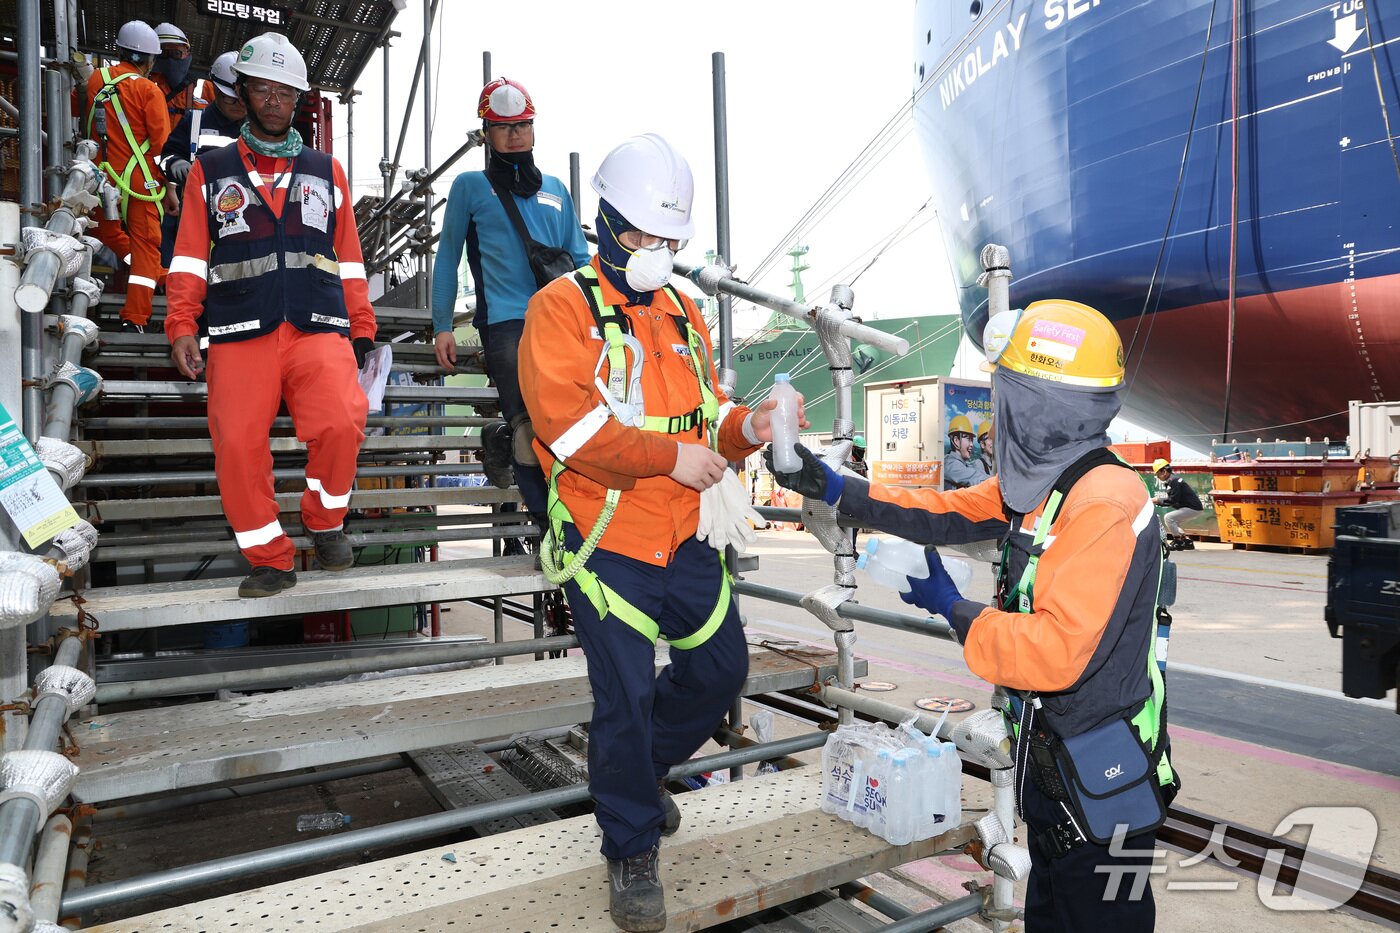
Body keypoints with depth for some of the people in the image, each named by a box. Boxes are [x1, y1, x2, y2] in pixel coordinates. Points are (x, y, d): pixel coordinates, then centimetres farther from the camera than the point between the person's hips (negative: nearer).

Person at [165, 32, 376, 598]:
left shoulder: (326, 171, 20)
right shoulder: (210, 171, 18)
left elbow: (349, 259, 17)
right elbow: (189, 258, 12)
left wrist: (362, 329, 10)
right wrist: (181, 328, -1)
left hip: (319, 329, 0)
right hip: (240, 334, 1)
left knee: (342, 423, -24)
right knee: (237, 445, -10)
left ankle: (325, 522, 2)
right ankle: (269, 559, 9)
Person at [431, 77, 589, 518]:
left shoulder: (555, 189, 23)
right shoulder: (471, 186, 13)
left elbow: (579, 258, 22)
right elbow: (447, 259, 14)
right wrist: (442, 327, 7)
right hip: (505, 322, -4)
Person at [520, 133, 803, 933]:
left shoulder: (682, 312, 15)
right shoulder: (564, 306, -6)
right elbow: (568, 421, -18)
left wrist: (743, 428, -6)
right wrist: (671, 457, -20)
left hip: (687, 538, 7)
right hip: (608, 543, -6)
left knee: (721, 670, 15)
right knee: (627, 698, -1)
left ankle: (638, 768, 42)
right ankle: (633, 850, 24)